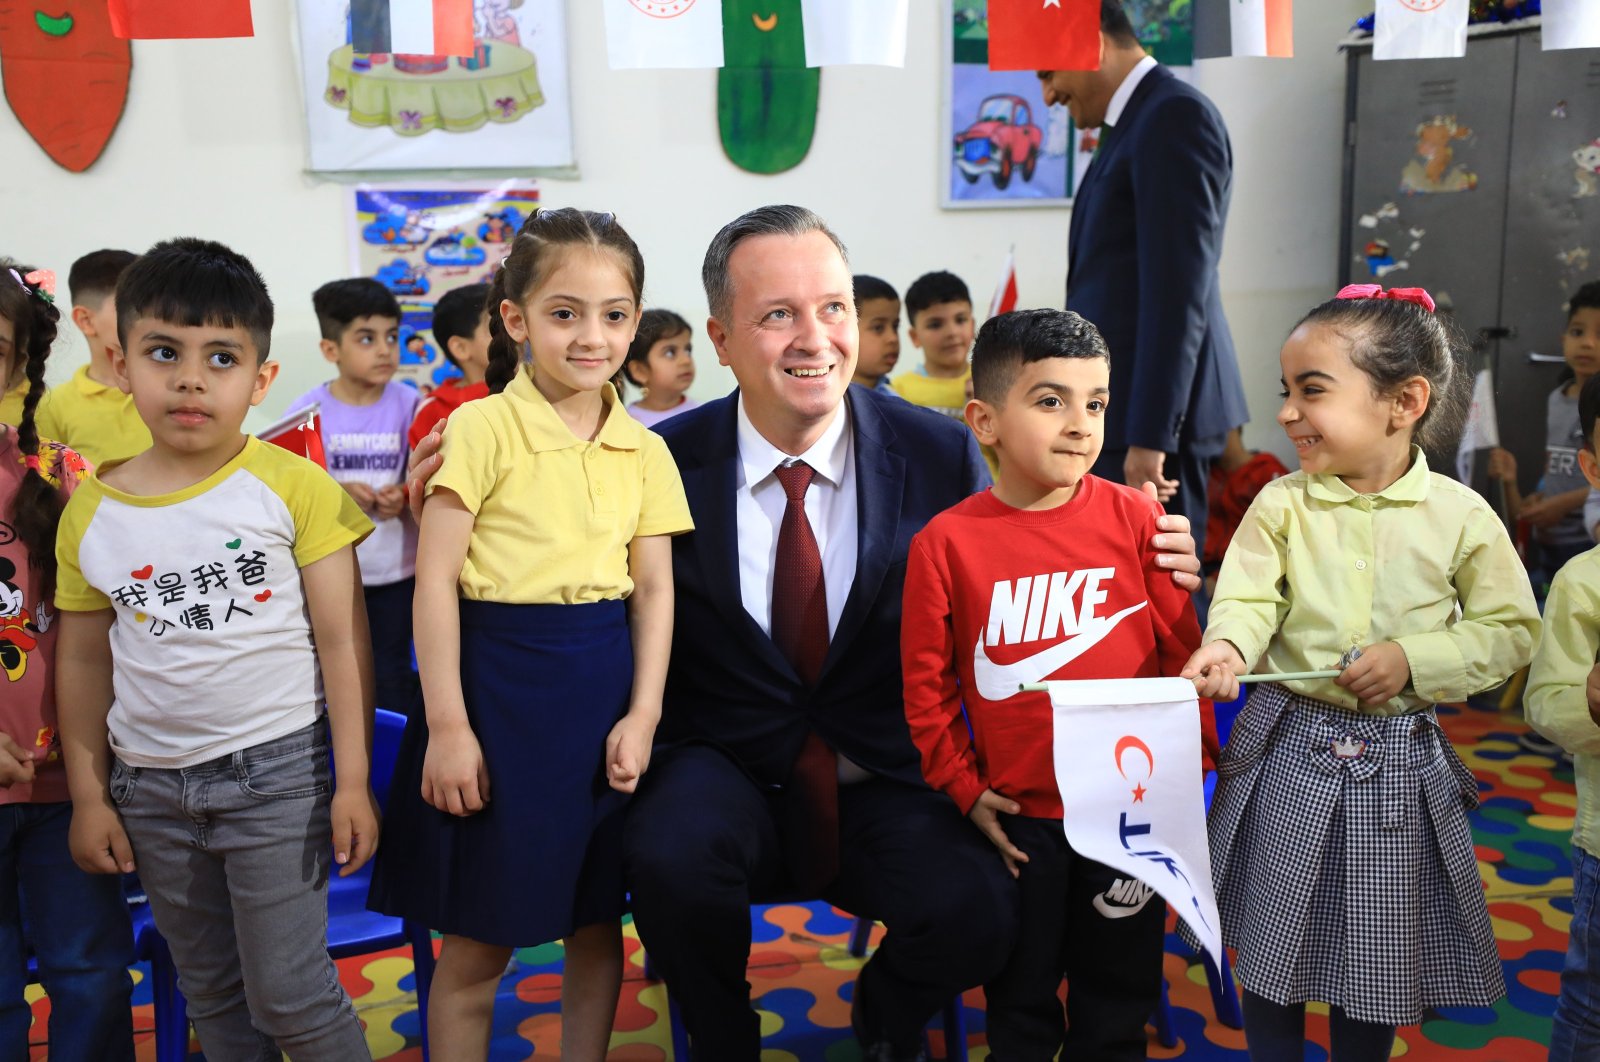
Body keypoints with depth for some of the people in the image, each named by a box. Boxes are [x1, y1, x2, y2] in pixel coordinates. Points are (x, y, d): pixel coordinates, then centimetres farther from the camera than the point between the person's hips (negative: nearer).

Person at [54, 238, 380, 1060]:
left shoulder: (294, 487, -11)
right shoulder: (91, 512, 0)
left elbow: (341, 639, -9)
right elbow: (84, 661, 9)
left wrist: (353, 779, -10)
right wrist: (88, 795, 8)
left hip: (276, 772, -4)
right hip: (151, 784, 4)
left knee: (288, 993, 0)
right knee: (210, 995, 18)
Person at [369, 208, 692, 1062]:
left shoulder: (644, 451, 6)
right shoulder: (482, 427, -7)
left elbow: (655, 590, 7)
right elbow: (436, 579, -9)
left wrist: (642, 715, -3)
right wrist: (446, 725, -12)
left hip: (602, 692, 4)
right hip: (497, 684, -4)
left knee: (597, 926, 15)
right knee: (475, 943, 6)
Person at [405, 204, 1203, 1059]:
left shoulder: (941, 454, -5)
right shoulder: (666, 462, -7)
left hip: (888, 785, 1)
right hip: (724, 772, 0)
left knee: (977, 918, -26)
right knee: (670, 859, -32)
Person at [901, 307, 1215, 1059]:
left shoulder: (1134, 518, -8)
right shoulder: (947, 541, -10)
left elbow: (1182, 653, -1)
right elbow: (926, 684, -2)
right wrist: (964, 790, -2)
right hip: (1018, 814, 0)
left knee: (1118, 997, 18)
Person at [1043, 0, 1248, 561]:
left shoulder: (1175, 116, -10)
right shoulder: (1133, 125, 19)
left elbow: (1179, 291, -18)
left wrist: (1148, 437, -21)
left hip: (1154, 411, -10)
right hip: (1121, 410, 10)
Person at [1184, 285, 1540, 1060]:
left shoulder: (1460, 515, -7)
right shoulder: (1282, 503, -5)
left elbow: (1512, 630, -1)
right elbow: (1247, 599, -13)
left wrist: (1414, 659, -15)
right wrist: (1227, 647, -35)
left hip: (1398, 763, 0)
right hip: (1287, 751, 1)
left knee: (1377, 956, 13)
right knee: (1271, 942, 12)